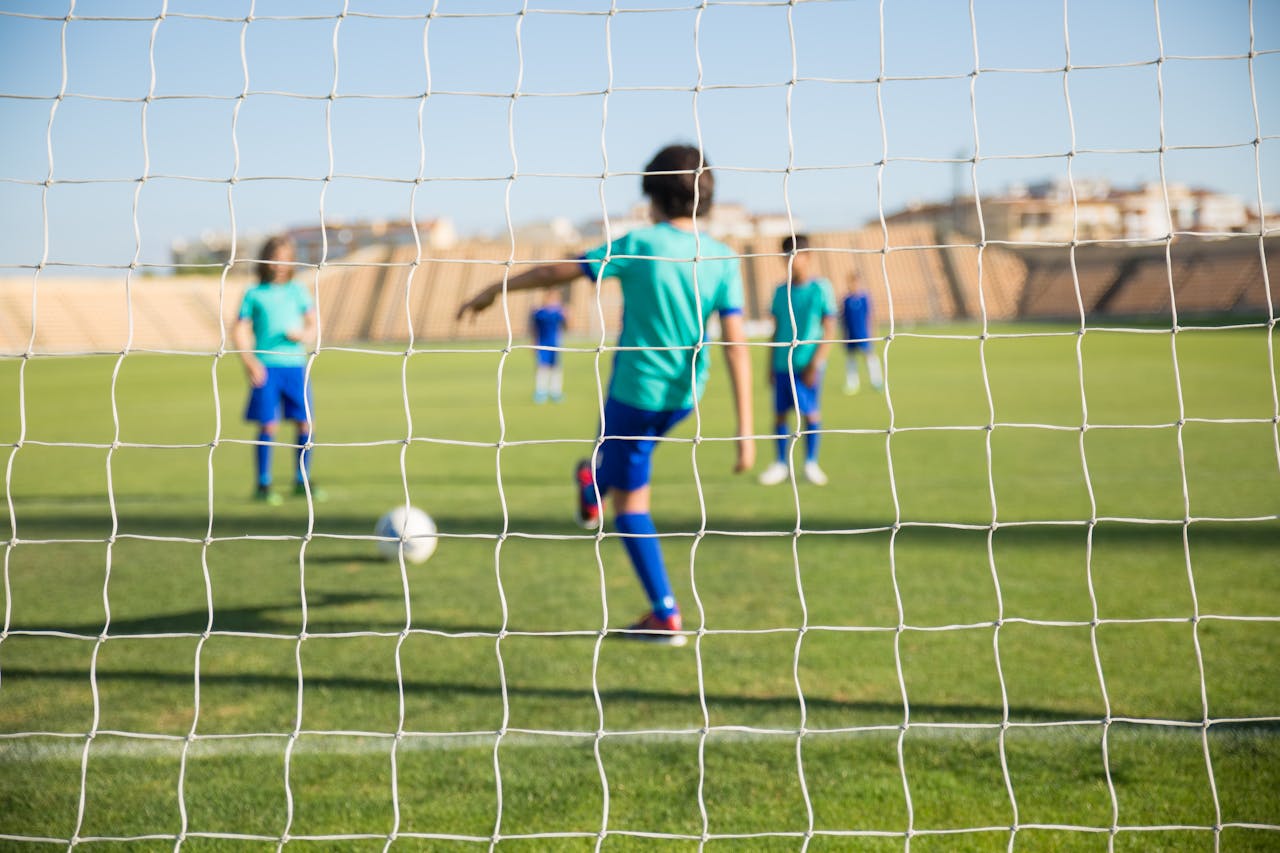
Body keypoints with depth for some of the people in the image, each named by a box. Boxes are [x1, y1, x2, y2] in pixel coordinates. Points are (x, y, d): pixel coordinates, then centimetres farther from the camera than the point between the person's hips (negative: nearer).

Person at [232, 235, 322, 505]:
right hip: (266, 366, -3)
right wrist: (249, 361, -10)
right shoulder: (254, 294, 5)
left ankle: (302, 480, 13)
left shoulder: (297, 291, 12)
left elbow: (313, 323, 13)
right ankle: (263, 485, 4)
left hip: (296, 364, 3)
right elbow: (240, 330, 2)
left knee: (305, 423, 0)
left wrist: (304, 335, -9)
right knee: (267, 426, -5)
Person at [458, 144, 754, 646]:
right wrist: (745, 431, -12)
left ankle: (665, 616, 10)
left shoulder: (640, 244, -15)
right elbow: (736, 346, -12)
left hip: (636, 392, -5)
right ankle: (592, 492, 60)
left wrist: (494, 291, 6)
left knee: (631, 501, 9)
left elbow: (558, 272, -8)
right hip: (686, 397, 5)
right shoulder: (722, 260, -6)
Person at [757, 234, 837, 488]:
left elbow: (829, 330, -5)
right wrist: (771, 365, 13)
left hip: (807, 365, -4)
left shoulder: (821, 288, -3)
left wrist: (815, 363, -11)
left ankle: (811, 463, 11)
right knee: (779, 413, 4)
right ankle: (781, 463, 15)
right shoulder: (781, 291, 10)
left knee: (810, 413, -2)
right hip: (782, 365, 4)